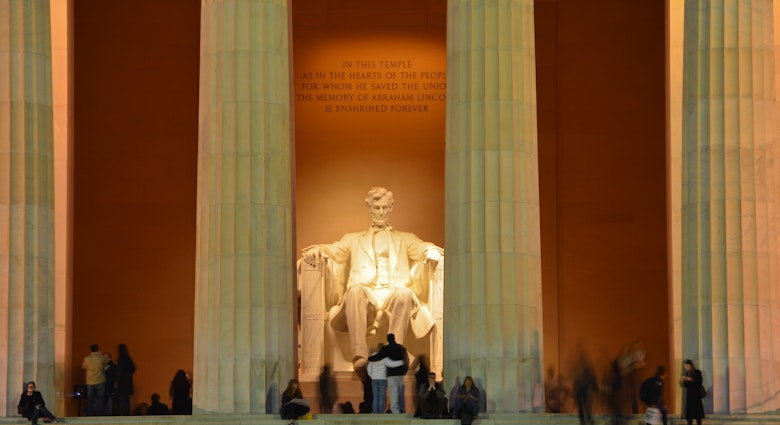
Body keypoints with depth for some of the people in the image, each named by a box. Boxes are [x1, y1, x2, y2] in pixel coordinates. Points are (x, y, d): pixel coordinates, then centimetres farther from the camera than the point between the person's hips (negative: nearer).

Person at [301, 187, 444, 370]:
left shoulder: (405, 239, 31)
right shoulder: (354, 240, 33)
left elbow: (420, 248, 12)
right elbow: (334, 250, 16)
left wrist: (431, 251, -14)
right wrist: (316, 250, -9)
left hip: (394, 293, 0)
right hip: (365, 296, 0)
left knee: (404, 294, -36)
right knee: (355, 290, -36)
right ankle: (359, 355, -49)